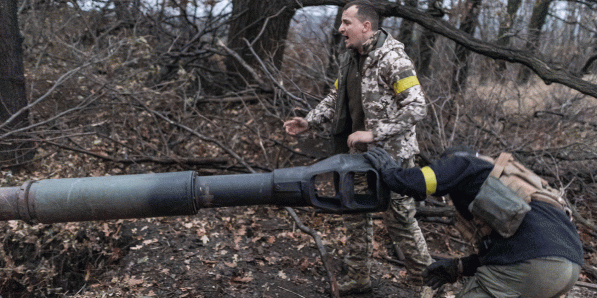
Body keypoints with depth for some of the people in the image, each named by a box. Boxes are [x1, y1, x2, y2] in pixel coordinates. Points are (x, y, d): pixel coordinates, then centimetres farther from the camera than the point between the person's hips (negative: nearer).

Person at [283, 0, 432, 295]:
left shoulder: (392, 59, -18)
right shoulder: (350, 58, 6)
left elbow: (416, 107, -23)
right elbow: (336, 97, 17)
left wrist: (373, 133, -25)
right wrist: (308, 121, 3)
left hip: (392, 154, -8)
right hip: (360, 151, 8)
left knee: (400, 219, 2)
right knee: (354, 210, 15)